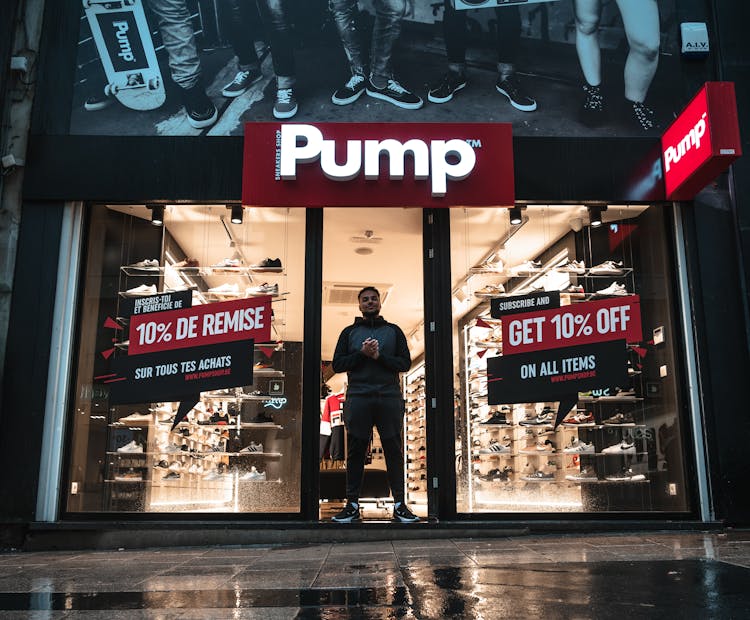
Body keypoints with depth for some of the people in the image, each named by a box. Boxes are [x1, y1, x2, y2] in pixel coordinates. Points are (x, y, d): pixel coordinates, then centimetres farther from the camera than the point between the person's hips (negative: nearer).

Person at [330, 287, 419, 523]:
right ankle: (352, 505, 8)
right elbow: (337, 364, 6)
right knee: (355, 451, 2)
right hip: (358, 398, 0)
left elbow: (405, 362, 6)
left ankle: (399, 505, 4)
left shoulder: (393, 331, 15)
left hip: (389, 397, 0)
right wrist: (361, 353, -7)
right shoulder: (349, 332, 15)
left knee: (394, 450, 0)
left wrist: (379, 356, -8)